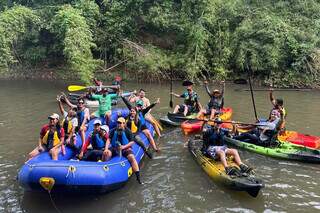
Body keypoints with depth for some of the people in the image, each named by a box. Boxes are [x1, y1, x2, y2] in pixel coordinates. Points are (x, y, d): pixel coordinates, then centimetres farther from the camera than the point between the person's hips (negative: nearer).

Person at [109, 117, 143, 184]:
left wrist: (124, 147, -21)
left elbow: (132, 142, -6)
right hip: (114, 148, 3)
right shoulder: (113, 131, 5)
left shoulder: (127, 131, -4)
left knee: (132, 157, -28)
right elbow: (109, 140, 2)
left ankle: (138, 177, -24)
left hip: (125, 148, -3)